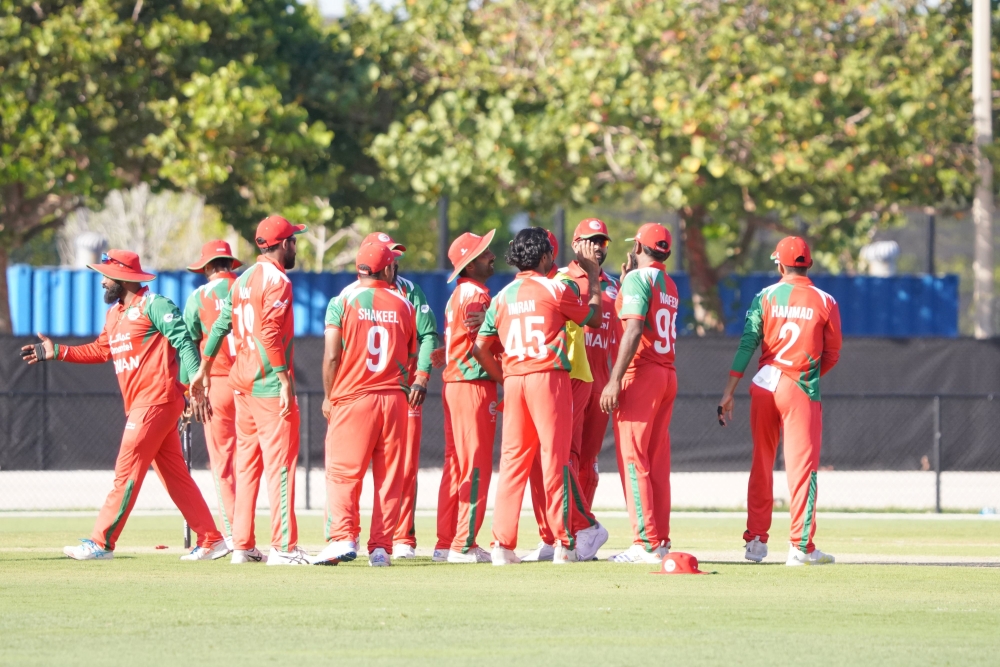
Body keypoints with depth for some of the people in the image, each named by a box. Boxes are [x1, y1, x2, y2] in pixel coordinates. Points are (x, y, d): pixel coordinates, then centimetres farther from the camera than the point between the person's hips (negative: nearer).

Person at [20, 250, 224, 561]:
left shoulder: (153, 305, -9)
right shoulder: (114, 314, 19)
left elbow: (183, 341, -16)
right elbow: (101, 350, 27)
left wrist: (193, 379, -27)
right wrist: (57, 352, 21)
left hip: (156, 403, -10)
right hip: (139, 406, 10)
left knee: (126, 473, -7)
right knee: (175, 476, 9)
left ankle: (101, 543, -5)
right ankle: (211, 541, 10)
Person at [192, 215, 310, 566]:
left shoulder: (243, 280, 14)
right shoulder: (277, 280, -11)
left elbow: (221, 324, 16)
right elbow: (270, 333, -20)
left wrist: (205, 365, 22)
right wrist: (285, 378, -22)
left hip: (243, 383, 9)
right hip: (271, 385, -9)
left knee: (247, 464, 12)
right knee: (279, 462, -8)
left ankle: (242, 546, 13)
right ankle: (283, 547, -12)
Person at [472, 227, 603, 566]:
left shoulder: (502, 296, 9)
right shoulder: (556, 289, -3)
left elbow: (480, 347, 7)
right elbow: (592, 312, 13)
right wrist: (592, 273, 25)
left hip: (514, 381, 4)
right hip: (549, 377, -4)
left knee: (512, 459, 6)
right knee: (555, 458, -2)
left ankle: (503, 544, 2)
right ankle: (563, 543, -2)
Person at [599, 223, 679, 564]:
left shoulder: (637, 278, -8)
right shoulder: (669, 285, 17)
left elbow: (633, 332, -18)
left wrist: (615, 381, -21)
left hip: (641, 375, -8)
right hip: (667, 376, 8)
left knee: (632, 458, -7)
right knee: (657, 460, 10)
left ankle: (646, 544, -12)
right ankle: (661, 541, 9)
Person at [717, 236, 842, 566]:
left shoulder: (766, 297, 3)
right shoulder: (825, 302, 1)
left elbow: (747, 344, -3)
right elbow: (832, 355, 5)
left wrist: (729, 392, -5)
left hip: (764, 385, 2)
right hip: (802, 389, -2)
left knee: (762, 464, 13)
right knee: (801, 465, -1)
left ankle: (756, 540, 16)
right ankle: (801, 546, -7)